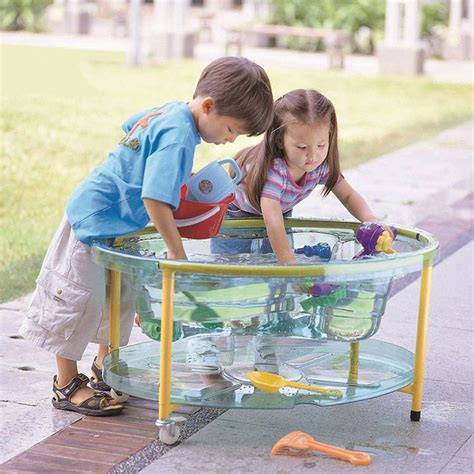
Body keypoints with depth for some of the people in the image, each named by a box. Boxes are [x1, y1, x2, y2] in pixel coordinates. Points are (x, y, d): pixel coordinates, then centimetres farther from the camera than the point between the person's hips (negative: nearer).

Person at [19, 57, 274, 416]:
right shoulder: (179, 137, -28)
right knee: (81, 300, -1)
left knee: (121, 294, 19)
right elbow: (155, 199, -34)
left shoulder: (172, 110, 1)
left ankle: (106, 368, 35)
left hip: (116, 221, 10)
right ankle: (67, 385, 10)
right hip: (96, 220, -10)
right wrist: (177, 252, -25)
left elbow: (130, 126, 21)